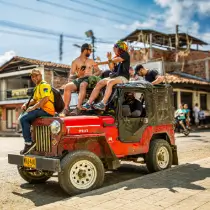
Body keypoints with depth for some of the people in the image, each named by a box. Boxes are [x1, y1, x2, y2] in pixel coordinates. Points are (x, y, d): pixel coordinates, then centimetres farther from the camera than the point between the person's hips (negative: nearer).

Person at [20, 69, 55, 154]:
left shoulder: (44, 85, -10)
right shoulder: (37, 87, 21)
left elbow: (45, 99, -23)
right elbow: (34, 99, 25)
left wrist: (33, 107, -20)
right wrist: (26, 104, 6)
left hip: (46, 110, -10)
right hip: (41, 109, 10)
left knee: (23, 119, -18)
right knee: (23, 117, 14)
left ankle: (29, 143, -16)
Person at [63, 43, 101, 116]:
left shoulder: (91, 61, 23)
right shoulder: (75, 62, 17)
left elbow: (98, 71, 15)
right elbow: (71, 76, 7)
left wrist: (92, 75, -6)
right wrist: (77, 75, -15)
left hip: (88, 80, -1)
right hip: (78, 80, 1)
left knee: (82, 85, -38)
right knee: (67, 87, -30)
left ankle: (78, 108, -49)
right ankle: (66, 109, -37)